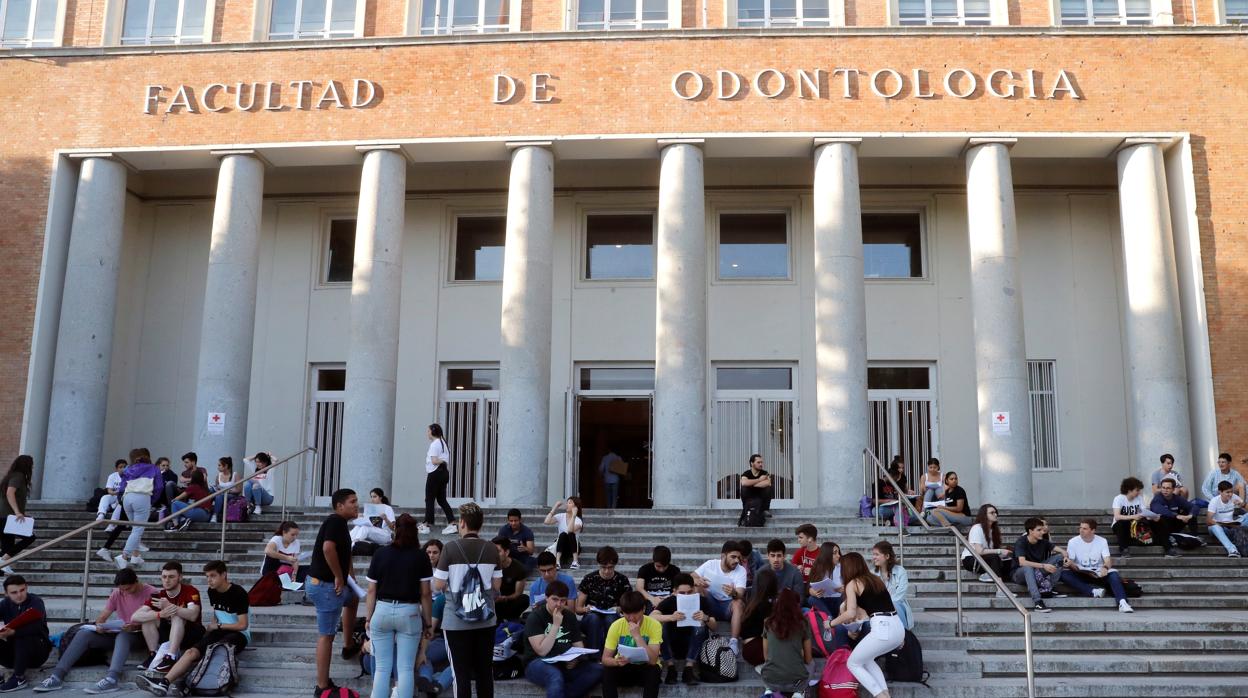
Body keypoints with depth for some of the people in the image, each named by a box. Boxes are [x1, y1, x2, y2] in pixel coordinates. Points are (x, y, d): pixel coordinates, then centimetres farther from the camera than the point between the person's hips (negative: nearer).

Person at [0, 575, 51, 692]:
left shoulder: (35, 601, -11)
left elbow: (36, 627, -29)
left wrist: (13, 632, -46)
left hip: (37, 649, -3)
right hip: (14, 650, 3)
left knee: (23, 638, -35)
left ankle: (19, 678, -21)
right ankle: (14, 667, -7)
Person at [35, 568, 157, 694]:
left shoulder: (151, 593, -10)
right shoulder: (117, 594, 7)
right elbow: (102, 616, 5)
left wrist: (135, 626, -34)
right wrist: (99, 625, -19)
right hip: (119, 634, 6)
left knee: (123, 636, -39)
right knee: (84, 634, -13)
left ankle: (112, 679, -57)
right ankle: (57, 676, -23)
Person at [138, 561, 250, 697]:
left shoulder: (238, 593, -16)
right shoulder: (212, 591, 7)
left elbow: (243, 625, -16)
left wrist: (218, 626, -7)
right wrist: (212, 626, 4)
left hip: (239, 634, -7)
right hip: (220, 631, 7)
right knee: (191, 652, -20)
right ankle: (164, 682, -35)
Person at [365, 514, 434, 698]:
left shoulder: (380, 553, 0)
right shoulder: (421, 556, -4)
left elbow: (371, 590, 2)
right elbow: (425, 593, -3)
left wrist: (368, 617, 10)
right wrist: (428, 622, 4)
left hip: (382, 610, 2)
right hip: (409, 613, -2)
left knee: (382, 667, 9)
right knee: (406, 668, 3)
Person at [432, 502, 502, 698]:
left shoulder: (451, 548, -11)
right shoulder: (492, 549, -1)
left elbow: (438, 585, -9)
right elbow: (497, 585, 4)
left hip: (457, 621, -3)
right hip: (486, 619, 3)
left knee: (461, 673, 4)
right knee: (485, 671, 12)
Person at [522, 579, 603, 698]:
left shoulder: (570, 617, 11)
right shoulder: (535, 617, -8)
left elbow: (579, 646, 11)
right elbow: (542, 651, -18)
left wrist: (576, 659, -12)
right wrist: (556, 625, -20)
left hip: (566, 664, 6)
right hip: (538, 663, -6)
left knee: (598, 669, -21)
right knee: (556, 677, -41)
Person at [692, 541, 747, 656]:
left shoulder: (741, 570, -11)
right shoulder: (710, 564, -9)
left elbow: (740, 595, -25)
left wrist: (734, 593, -50)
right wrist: (696, 581, -35)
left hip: (728, 606, -1)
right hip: (709, 605, 1)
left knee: (738, 603, -34)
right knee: (698, 588, -26)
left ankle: (734, 642, -33)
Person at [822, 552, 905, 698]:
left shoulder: (852, 583, 2)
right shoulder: (876, 579, 21)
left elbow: (850, 614, -8)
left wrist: (831, 623, 6)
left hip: (882, 629, -7)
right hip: (898, 628, 7)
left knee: (853, 663, 11)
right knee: (865, 659, 27)